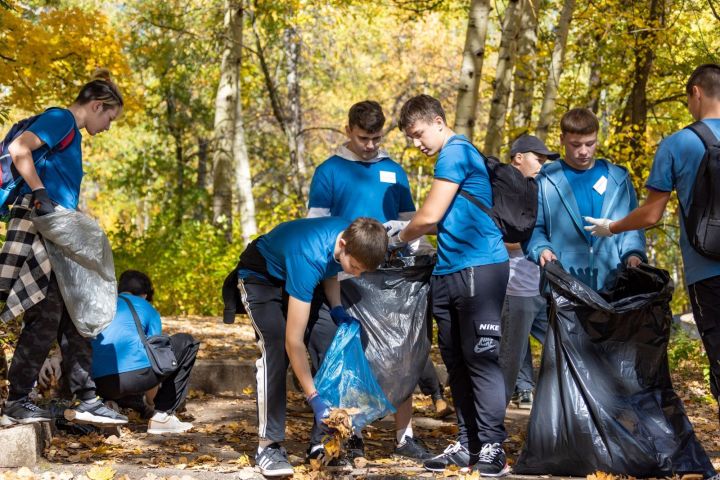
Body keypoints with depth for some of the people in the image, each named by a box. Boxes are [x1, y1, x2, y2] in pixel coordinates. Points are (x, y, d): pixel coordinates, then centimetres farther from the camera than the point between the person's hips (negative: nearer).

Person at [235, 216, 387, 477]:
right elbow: (293, 340, -42)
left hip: (296, 278, 7)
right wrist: (314, 400, -42)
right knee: (277, 347, -25)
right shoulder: (310, 257, -43)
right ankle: (268, 445, -21)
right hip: (261, 277, -6)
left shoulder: (355, 237, -24)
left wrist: (337, 310, -13)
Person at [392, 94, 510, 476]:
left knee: (480, 360, -8)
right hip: (449, 272, 10)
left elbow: (429, 215, -12)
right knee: (456, 362, 9)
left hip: (478, 269, -10)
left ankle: (491, 448, -6)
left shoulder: (455, 152, -9)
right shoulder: (453, 156, 21)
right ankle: (467, 445, 13)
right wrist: (408, 230, 14)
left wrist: (400, 238, 5)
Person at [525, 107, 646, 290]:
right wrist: (541, 250, -14)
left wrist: (633, 253, -5)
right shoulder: (546, 181, 8)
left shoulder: (619, 179, 15)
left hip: (612, 282, 2)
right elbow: (534, 228, 6)